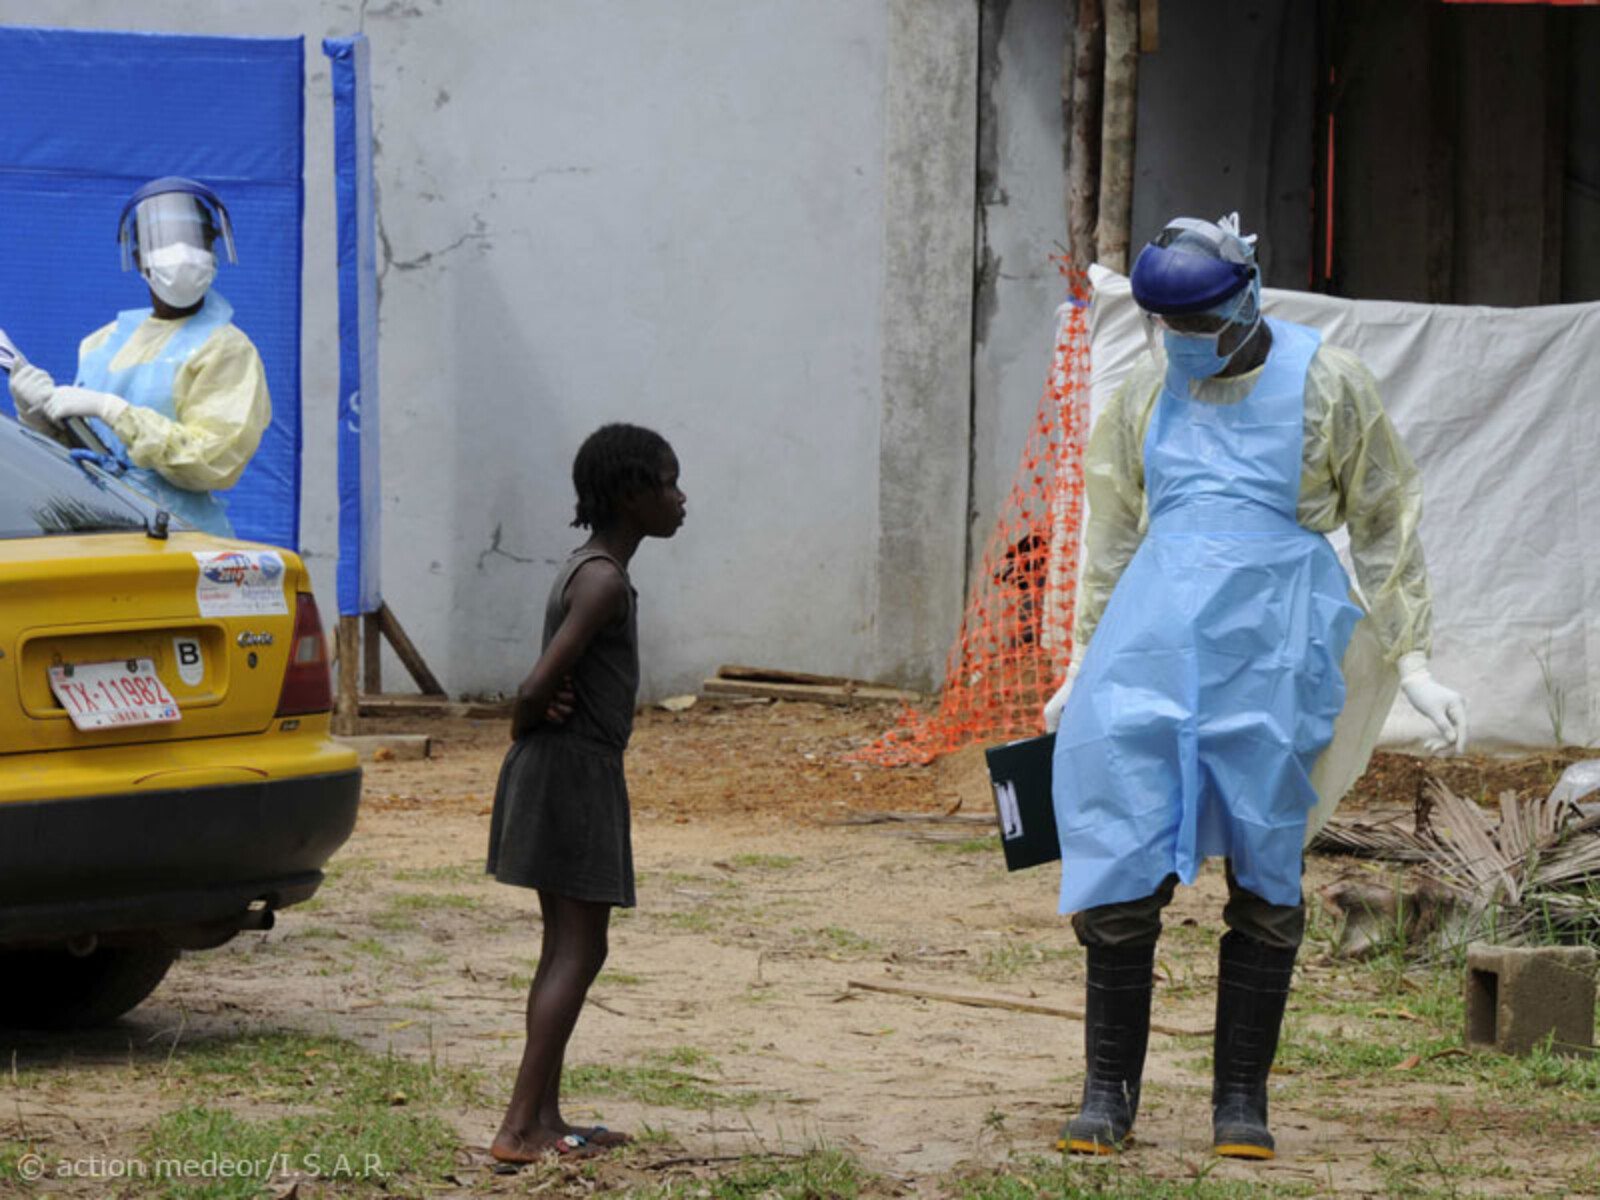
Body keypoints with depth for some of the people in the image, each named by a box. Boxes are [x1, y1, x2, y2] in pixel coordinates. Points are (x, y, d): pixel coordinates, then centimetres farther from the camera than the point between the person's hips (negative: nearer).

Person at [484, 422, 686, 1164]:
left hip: (575, 774, 10)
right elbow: (536, 689, -25)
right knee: (579, 949, -9)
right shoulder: (604, 581, -18)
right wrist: (529, 723, -4)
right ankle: (520, 1127, -12)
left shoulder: (592, 570, 15)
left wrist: (540, 711, -5)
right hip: (574, 773, -10)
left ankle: (544, 1120, 17)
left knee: (568, 948, 14)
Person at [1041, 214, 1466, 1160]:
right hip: (1153, 645, 3)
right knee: (1120, 868, -4)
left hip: (1268, 654, -2)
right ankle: (1110, 1092, 5)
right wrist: (1085, 669, 20)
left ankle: (1243, 1098, 12)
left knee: (1264, 875, 2)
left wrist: (1414, 663, 1)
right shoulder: (1148, 395, 8)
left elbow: (1386, 526, 4)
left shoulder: (1325, 386, -1)